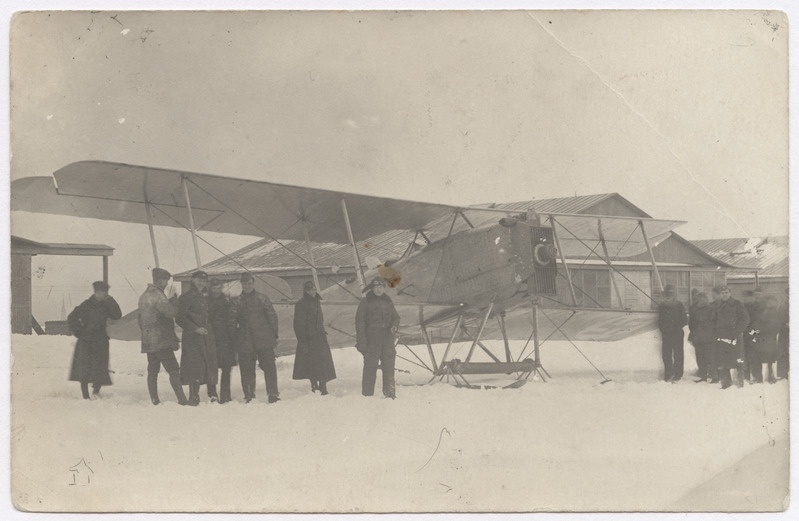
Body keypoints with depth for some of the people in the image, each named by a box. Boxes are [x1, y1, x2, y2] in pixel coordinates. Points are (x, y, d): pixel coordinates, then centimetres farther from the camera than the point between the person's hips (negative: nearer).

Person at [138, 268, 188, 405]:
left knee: (152, 371, 9)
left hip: (148, 341, 9)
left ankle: (154, 401, 10)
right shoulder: (157, 295, -14)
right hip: (161, 341, -9)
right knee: (173, 370, -8)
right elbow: (170, 312, -23)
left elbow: (140, 319, 21)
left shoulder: (143, 296, 16)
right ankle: (182, 400, -13)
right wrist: (174, 301, -7)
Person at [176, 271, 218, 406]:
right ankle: (194, 397, -4)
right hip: (192, 338, -6)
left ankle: (213, 394, 12)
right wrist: (195, 328, -16)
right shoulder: (186, 297, -4)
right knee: (195, 367, -10)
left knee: (210, 365, 4)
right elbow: (179, 318, -10)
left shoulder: (205, 298, 19)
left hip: (207, 336, 7)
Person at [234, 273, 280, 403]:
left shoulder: (262, 298, 4)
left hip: (264, 339, -1)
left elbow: (272, 316, 5)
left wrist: (274, 335, 1)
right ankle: (249, 396, 13)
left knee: (269, 367, -2)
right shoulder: (237, 302, 9)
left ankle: (273, 394, 4)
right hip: (245, 342, 2)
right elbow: (234, 320, 12)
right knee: (247, 369, 3)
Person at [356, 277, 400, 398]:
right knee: (370, 367, -5)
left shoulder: (388, 301, 15)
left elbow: (395, 316, 22)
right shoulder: (365, 302, 1)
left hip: (387, 338, 4)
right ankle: (367, 394, 0)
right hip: (371, 340, -4)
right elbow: (360, 321, -3)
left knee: (389, 366, 3)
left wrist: (395, 325, -3)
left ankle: (389, 392, 10)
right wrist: (362, 341, -11)